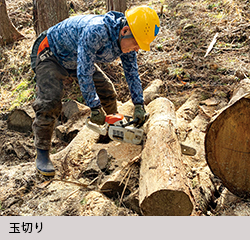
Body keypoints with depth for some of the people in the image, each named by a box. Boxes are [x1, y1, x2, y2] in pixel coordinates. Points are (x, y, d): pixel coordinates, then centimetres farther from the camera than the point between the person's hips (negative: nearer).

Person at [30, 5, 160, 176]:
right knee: (50, 101, -21)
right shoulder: (95, 32, -42)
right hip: (51, 54, -7)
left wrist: (139, 105, -10)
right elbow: (84, 73, -40)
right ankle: (42, 154, -7)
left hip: (79, 58, 8)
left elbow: (132, 73, -4)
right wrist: (95, 108, -35)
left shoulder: (127, 41, -16)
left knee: (107, 91, 5)